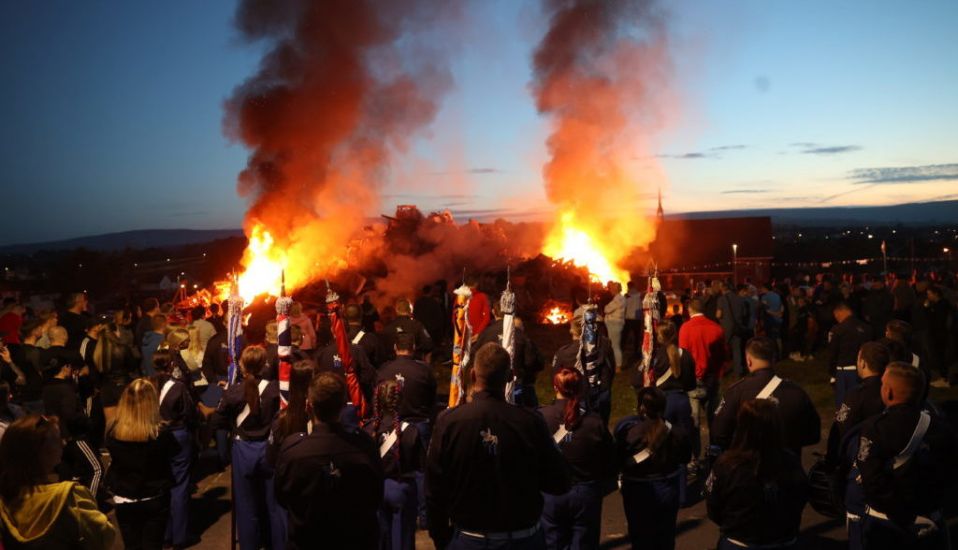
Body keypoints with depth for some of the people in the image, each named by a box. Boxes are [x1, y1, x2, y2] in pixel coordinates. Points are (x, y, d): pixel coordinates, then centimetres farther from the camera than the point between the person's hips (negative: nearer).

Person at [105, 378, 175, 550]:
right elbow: (173, 451, -1)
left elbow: (113, 457, 5)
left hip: (123, 500, 2)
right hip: (155, 500, -2)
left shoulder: (113, 432, -16)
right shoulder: (161, 434, -23)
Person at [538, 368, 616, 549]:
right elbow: (610, 461, -7)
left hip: (550, 492, 0)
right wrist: (603, 487, 10)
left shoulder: (541, 417, -16)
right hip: (586, 494, 0)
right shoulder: (595, 422, -15)